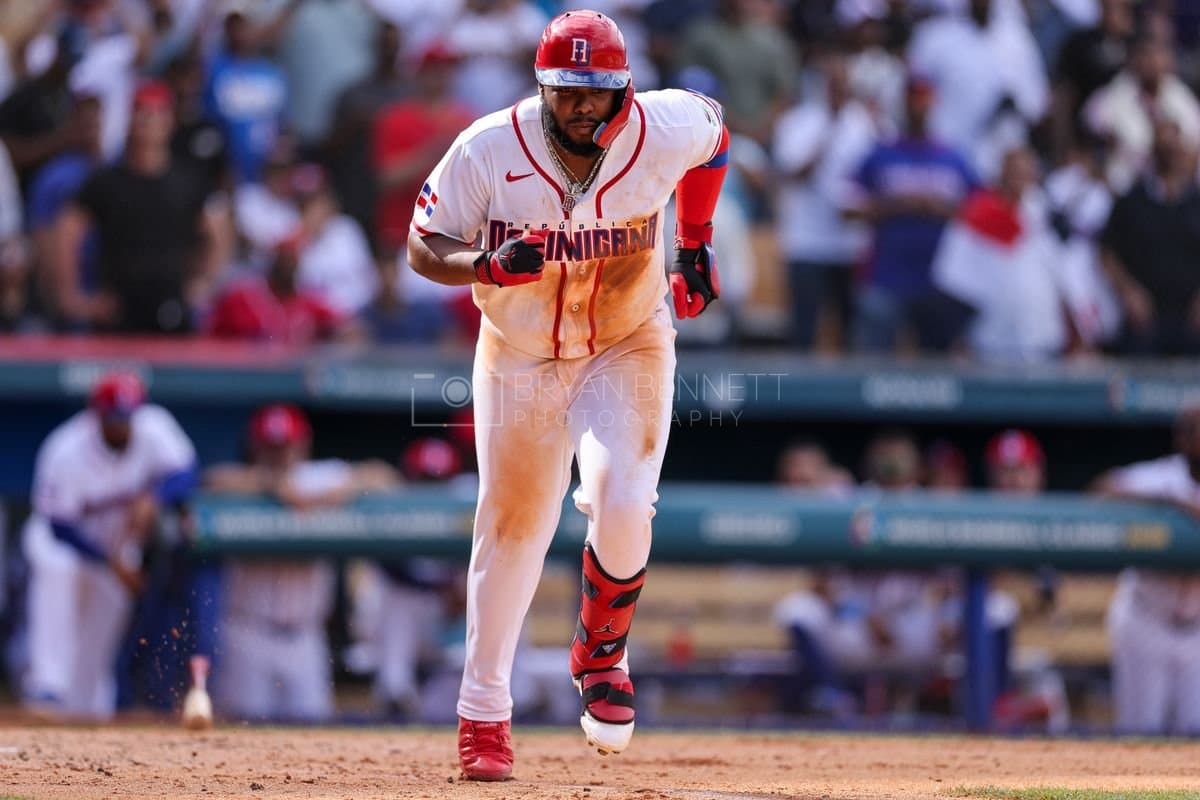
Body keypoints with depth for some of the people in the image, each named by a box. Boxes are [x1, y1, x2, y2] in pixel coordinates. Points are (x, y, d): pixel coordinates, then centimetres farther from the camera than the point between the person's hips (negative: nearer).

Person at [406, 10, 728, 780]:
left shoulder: (665, 131, -19)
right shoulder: (488, 151, -22)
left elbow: (714, 126, 5)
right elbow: (424, 248, -14)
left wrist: (696, 245, 5)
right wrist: (489, 265, -35)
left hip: (628, 349, 0)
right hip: (520, 359, 0)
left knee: (623, 505, -21)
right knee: (511, 529, 7)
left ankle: (602, 656, 9)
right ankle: (483, 714, 22)